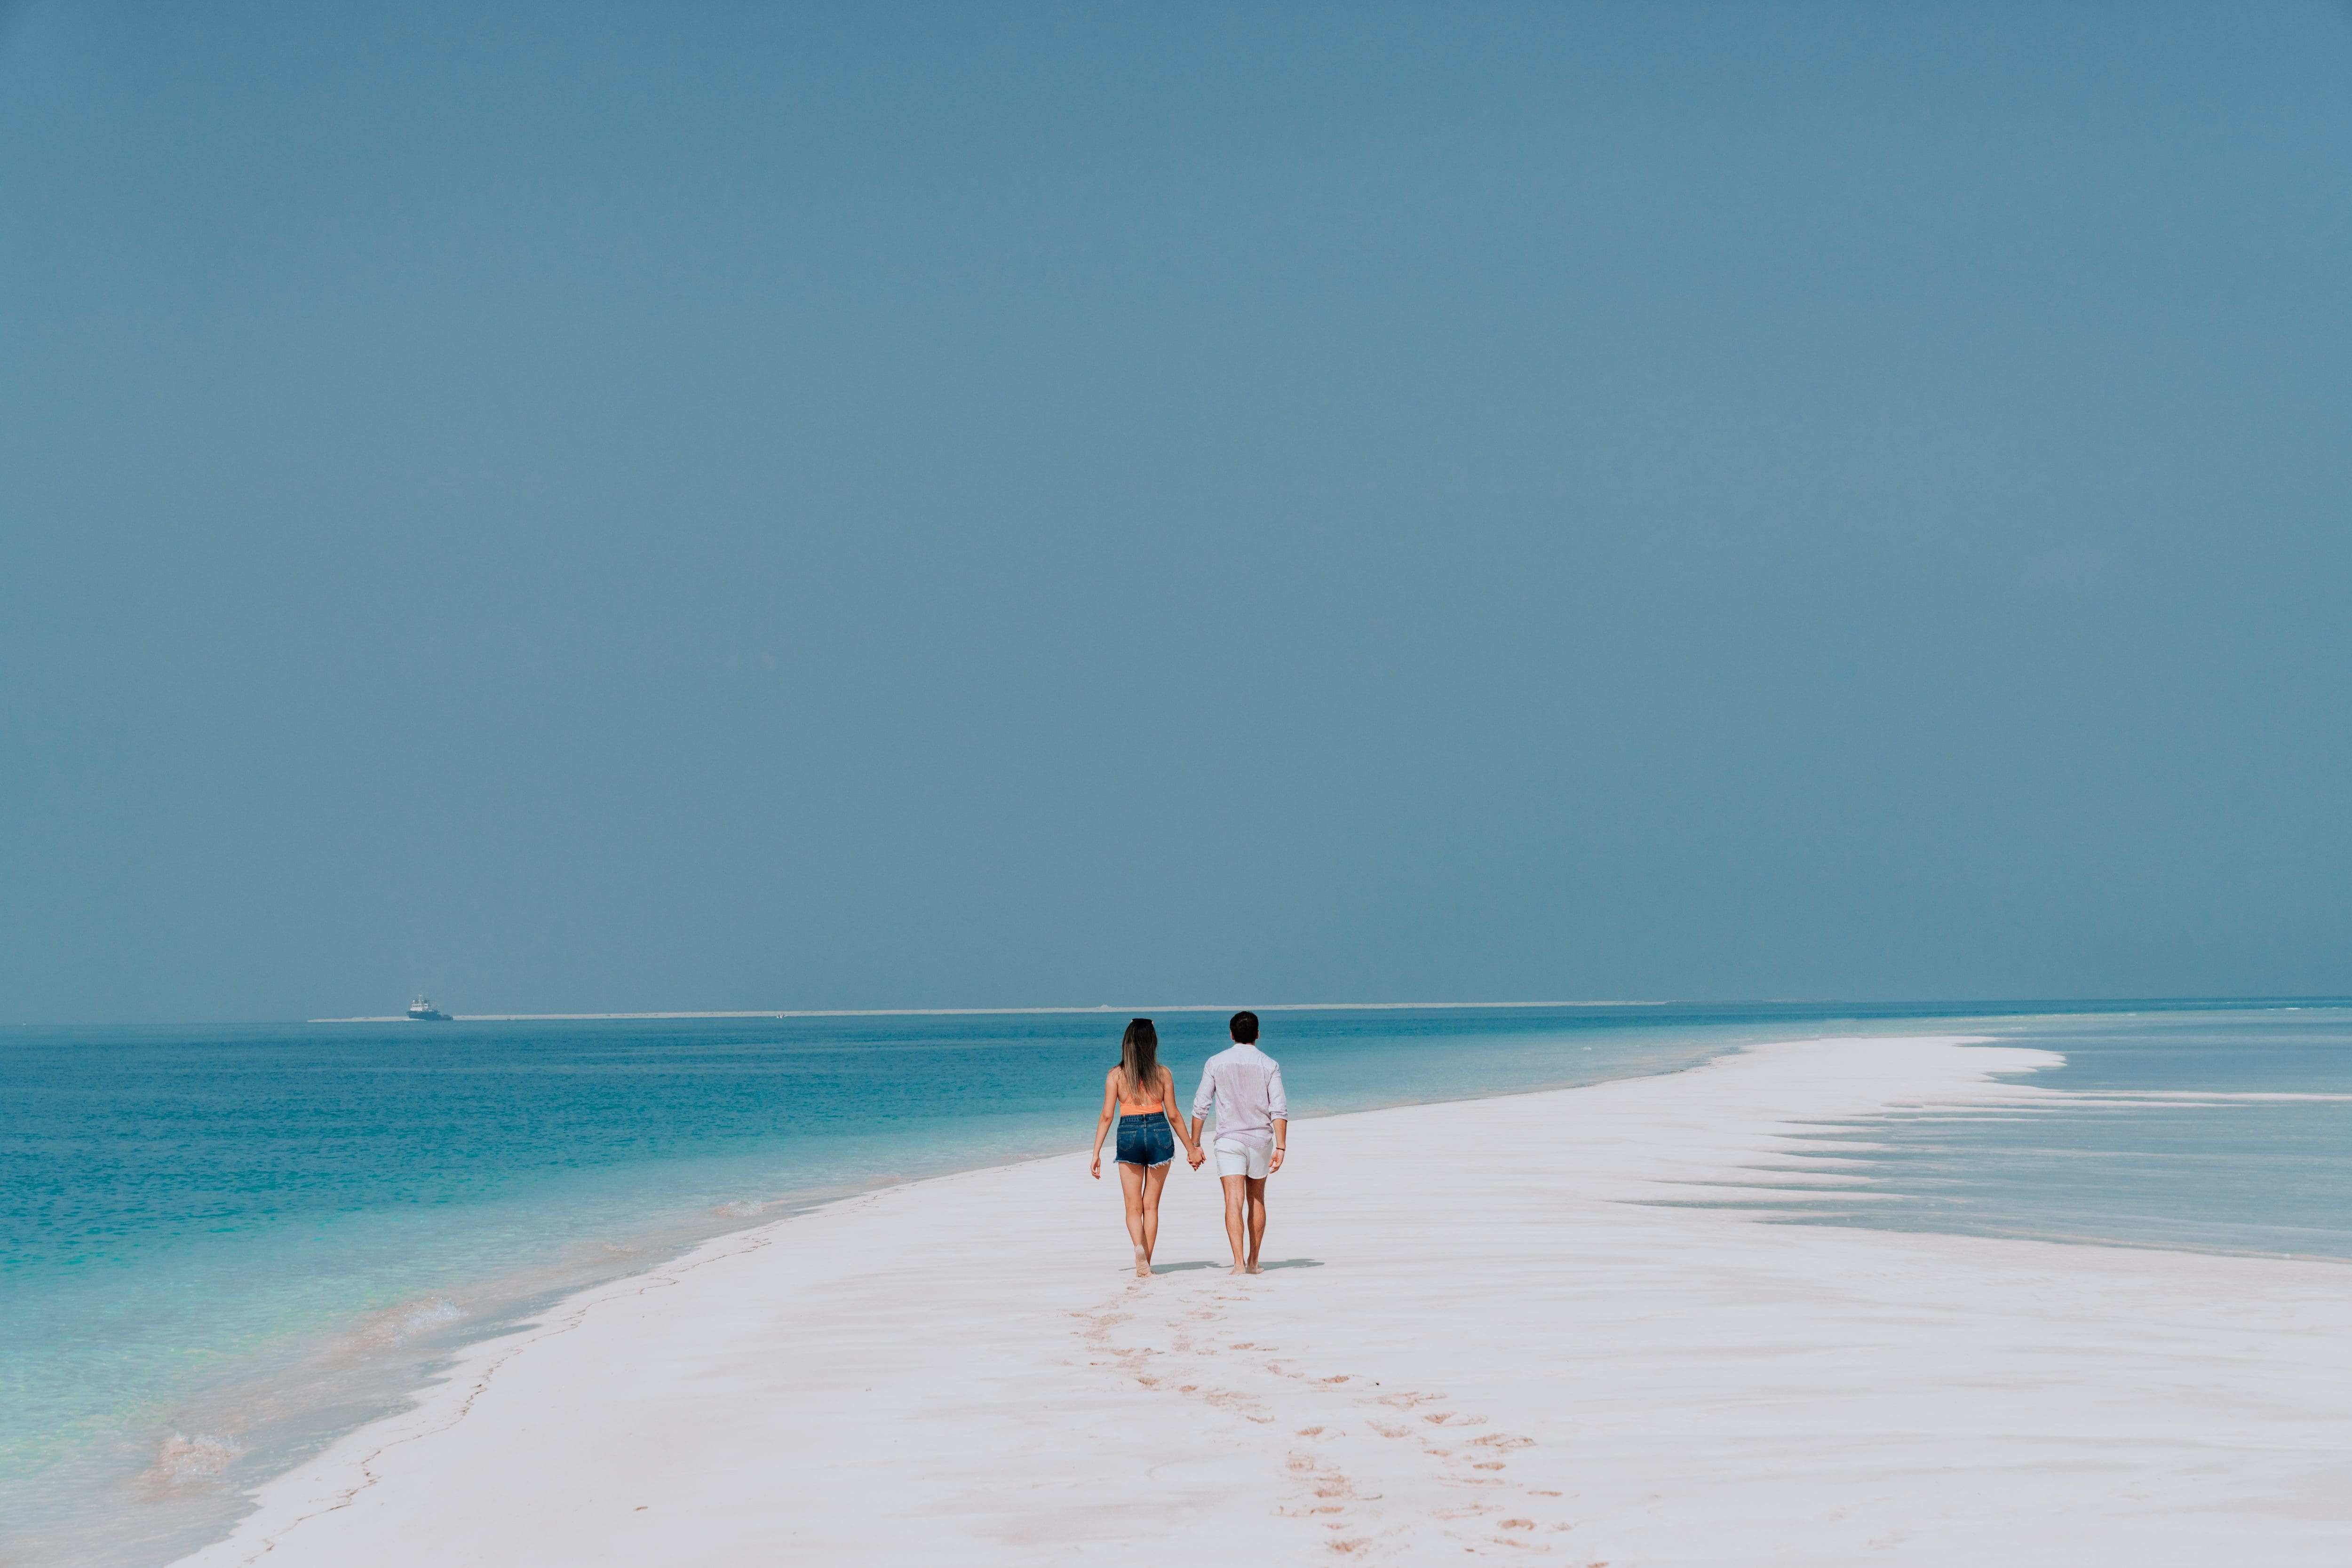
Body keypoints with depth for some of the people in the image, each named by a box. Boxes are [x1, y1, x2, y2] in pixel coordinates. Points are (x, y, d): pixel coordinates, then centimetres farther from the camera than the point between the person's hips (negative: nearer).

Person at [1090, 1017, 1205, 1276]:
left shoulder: (1116, 1075, -1)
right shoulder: (1163, 1074, 1)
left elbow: (1106, 1116, -4)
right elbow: (1173, 1116, 3)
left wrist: (1097, 1153, 1)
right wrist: (1191, 1147, 12)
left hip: (1129, 1135, -1)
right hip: (1160, 1133, 1)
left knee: (1134, 1207, 7)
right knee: (1151, 1205, 12)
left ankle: (1139, 1247, -20)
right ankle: (1146, 1262, 12)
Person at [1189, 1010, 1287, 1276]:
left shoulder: (1216, 1063, -1)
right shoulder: (1270, 1065, -1)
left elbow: (1200, 1106, -1)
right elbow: (1279, 1110, -8)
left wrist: (1195, 1144, 7)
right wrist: (1280, 1148, -9)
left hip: (1229, 1140, -1)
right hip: (1261, 1141, 2)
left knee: (1234, 1202, -8)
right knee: (1257, 1201, 17)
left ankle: (1239, 1261, -23)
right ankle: (1253, 1262, 22)